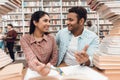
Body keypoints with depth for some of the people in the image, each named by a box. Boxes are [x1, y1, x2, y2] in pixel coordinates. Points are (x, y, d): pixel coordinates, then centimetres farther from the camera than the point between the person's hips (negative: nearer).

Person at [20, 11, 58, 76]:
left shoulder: (51, 38, -1)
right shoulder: (25, 39, -7)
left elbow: (54, 58, 0)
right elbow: (30, 58, -19)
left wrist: (47, 67, -18)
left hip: (49, 71, 2)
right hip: (32, 72, -1)